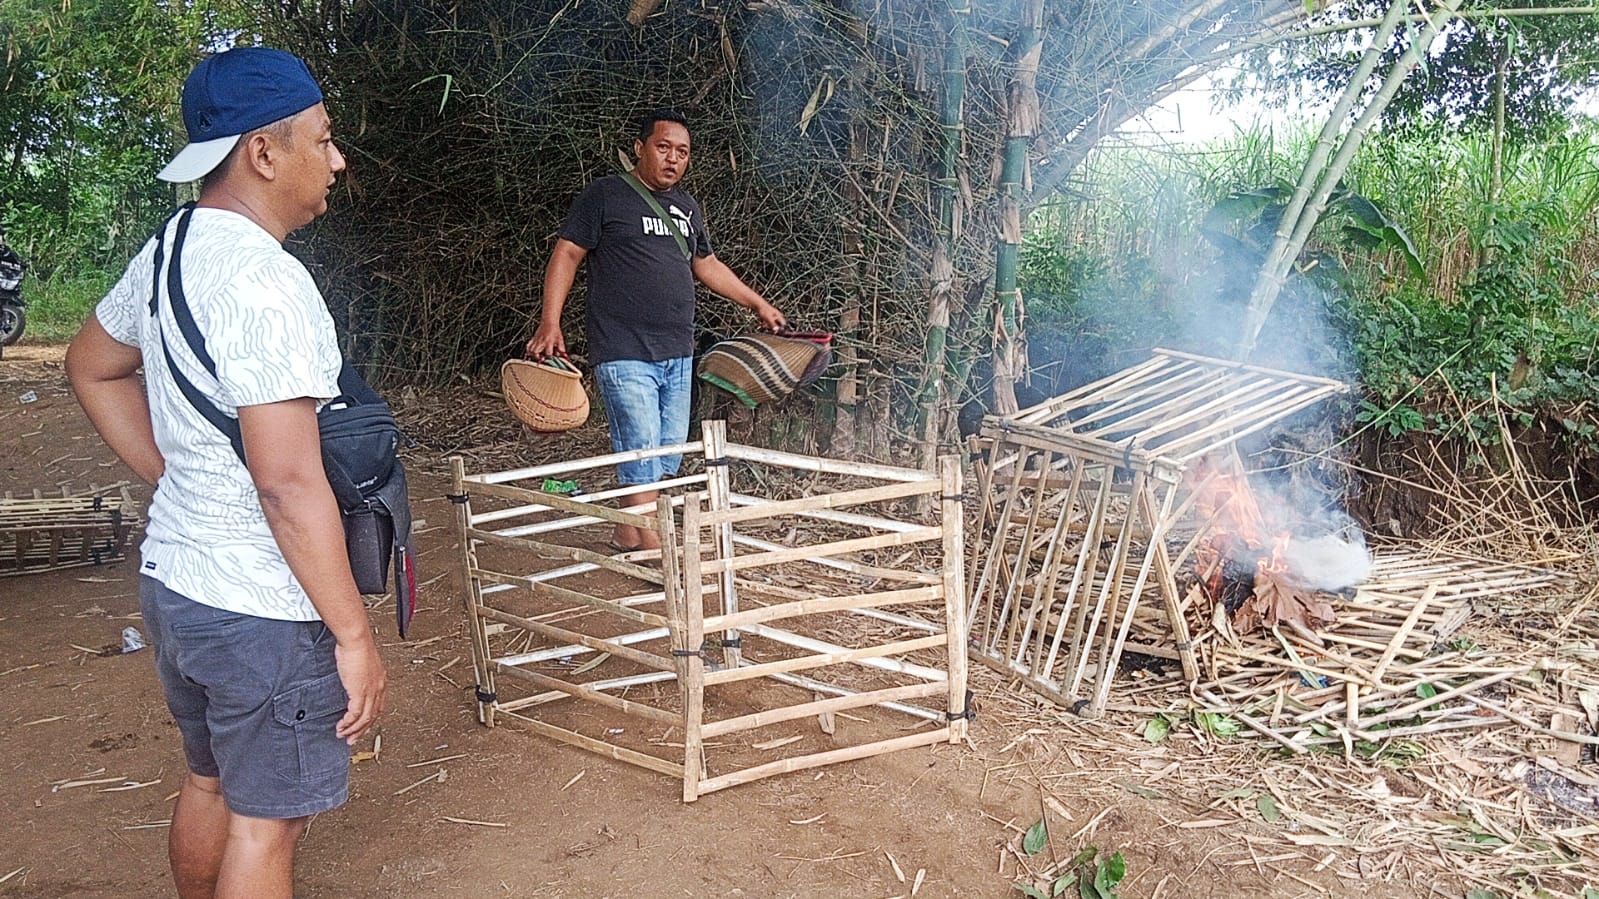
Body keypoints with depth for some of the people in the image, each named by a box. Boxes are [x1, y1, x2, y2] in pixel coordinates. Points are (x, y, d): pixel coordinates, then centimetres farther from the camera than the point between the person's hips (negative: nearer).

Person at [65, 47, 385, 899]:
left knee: (210, 782, 25)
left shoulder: (165, 250, 4)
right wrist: (354, 633, -20)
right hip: (261, 607, -9)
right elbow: (289, 485, -27)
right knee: (265, 819, 7)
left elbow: (91, 366, 21)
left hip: (173, 575, 9)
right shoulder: (263, 279, -24)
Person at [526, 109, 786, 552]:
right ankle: (655, 549, -6)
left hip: (678, 353, 7)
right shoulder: (605, 195, -2)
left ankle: (627, 534, 24)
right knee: (642, 449, -11)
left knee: (670, 451, 9)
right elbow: (566, 254, -4)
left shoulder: (687, 207, 17)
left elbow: (707, 265, 29)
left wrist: (758, 303, 30)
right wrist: (550, 323, -14)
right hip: (624, 353, -7)